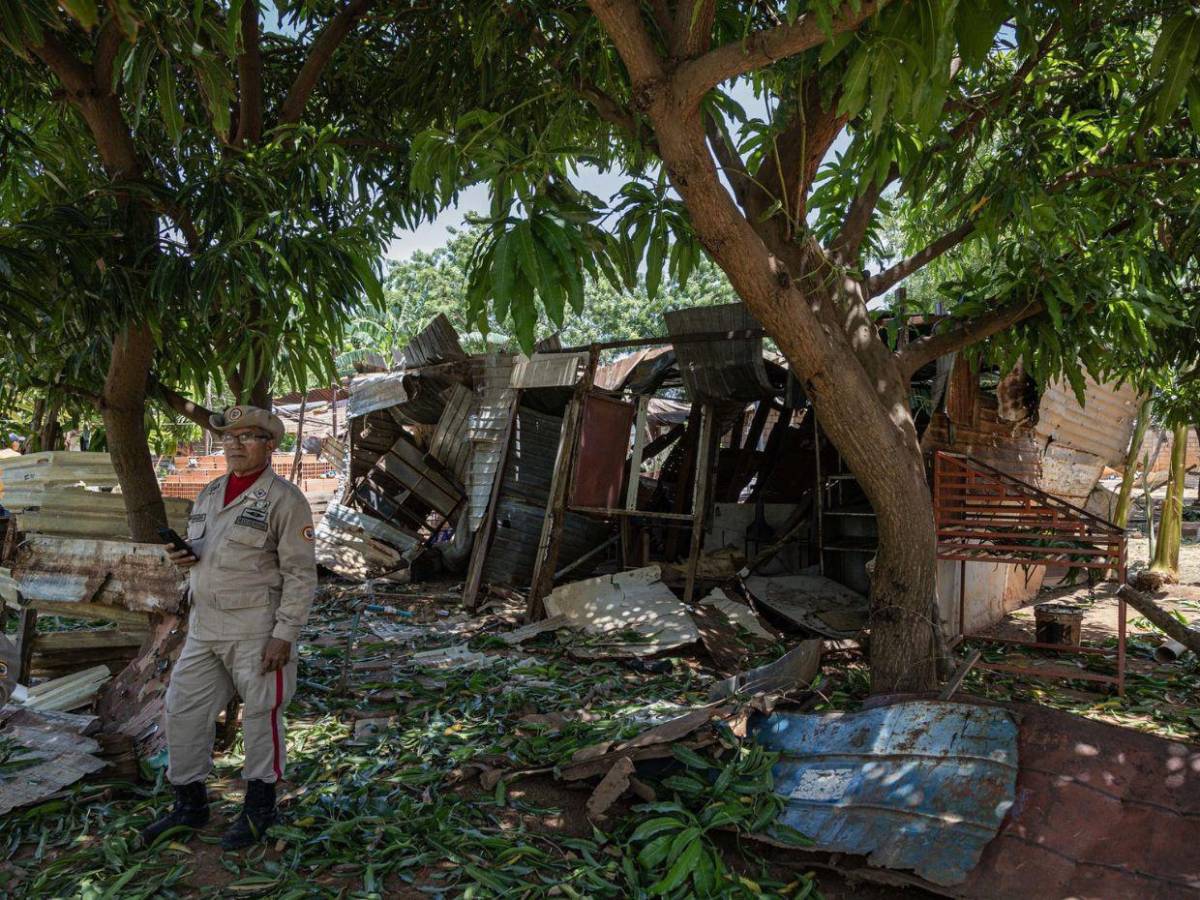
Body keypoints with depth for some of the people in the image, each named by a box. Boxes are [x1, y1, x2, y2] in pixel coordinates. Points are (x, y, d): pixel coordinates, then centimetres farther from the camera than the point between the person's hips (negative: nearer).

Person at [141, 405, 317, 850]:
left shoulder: (284, 499, -12)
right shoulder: (209, 494, 11)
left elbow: (300, 573, -14)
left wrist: (285, 634, -18)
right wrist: (184, 556, -1)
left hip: (257, 628, -7)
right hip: (205, 626, 7)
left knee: (261, 715, 5)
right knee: (183, 710, 10)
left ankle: (259, 808, 23)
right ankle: (189, 804, 28)